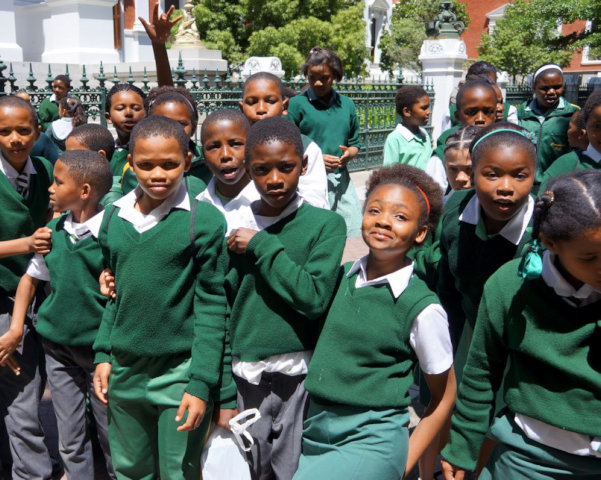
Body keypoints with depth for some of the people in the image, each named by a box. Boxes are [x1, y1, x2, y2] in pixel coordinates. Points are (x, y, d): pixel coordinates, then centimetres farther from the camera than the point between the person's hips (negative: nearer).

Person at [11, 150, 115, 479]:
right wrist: (15, 329, 7)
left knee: (111, 439, 11)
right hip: (57, 346, 5)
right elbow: (31, 278, 12)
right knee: (70, 442, 15)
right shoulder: (55, 229, 1)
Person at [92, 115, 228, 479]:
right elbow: (113, 294, 13)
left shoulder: (204, 220, -12)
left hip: (179, 373, -5)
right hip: (123, 371, 5)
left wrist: (201, 383, -12)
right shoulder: (115, 216, 4)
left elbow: (212, 306, -11)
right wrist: (103, 354, 8)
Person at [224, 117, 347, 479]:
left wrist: (262, 245, -16)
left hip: (299, 372, -2)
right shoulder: (235, 226, 1)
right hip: (244, 372, 3)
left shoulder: (327, 224, -6)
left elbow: (315, 296, -18)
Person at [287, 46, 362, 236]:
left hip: (340, 179, 5)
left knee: (355, 234, 3)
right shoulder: (297, 104, -1)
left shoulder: (346, 104, 13)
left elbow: (355, 143, 19)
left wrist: (349, 154, -4)